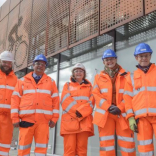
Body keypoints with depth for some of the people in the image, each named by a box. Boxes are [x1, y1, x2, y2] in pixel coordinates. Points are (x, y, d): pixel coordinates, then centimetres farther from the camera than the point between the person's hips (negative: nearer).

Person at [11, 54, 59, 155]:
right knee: (24, 147, 4)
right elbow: (15, 99, 7)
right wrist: (15, 117, -1)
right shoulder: (23, 81, 11)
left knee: (42, 147, 3)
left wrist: (54, 118, 0)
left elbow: (55, 100, 8)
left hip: (43, 120, 0)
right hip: (26, 119, 0)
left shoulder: (51, 82, 12)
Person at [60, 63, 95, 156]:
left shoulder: (89, 86, 19)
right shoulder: (67, 85, 18)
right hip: (69, 120, 0)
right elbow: (65, 101, 2)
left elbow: (91, 102, 4)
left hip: (84, 121, 1)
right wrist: (76, 112, -12)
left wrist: (80, 112, -12)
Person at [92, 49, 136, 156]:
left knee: (127, 143, 0)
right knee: (106, 144, 5)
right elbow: (96, 95, 2)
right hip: (105, 114, 1)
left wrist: (120, 108, -12)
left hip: (122, 113, -1)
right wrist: (108, 107, -13)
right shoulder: (99, 77, 12)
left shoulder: (125, 76, 9)